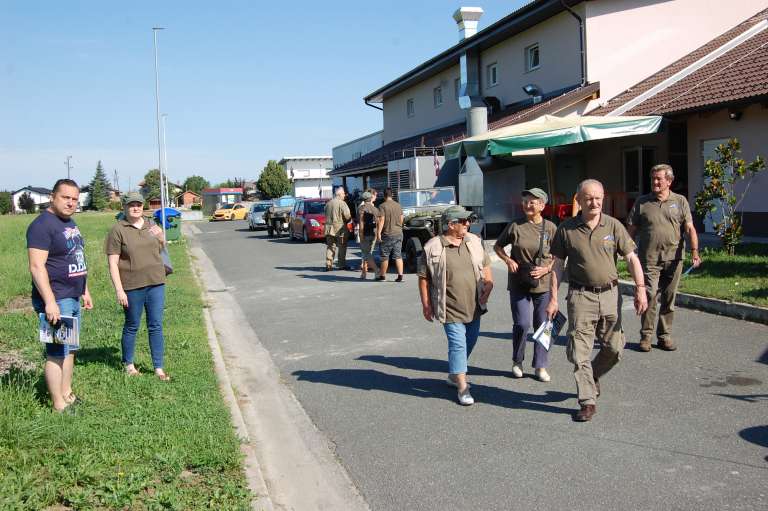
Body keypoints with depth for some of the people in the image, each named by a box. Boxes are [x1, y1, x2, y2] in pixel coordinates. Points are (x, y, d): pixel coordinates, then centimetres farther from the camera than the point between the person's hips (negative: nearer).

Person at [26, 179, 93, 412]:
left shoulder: (70, 223, 14)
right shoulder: (42, 225, -15)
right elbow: (37, 266, -22)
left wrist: (85, 291, 21)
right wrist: (50, 302, -26)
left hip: (72, 298, 9)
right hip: (55, 300, -9)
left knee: (70, 349, 15)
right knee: (57, 352, -4)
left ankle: (67, 395, 25)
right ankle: (59, 405, 3)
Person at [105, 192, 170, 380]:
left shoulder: (151, 225, 10)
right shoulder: (118, 230, -6)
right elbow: (112, 262, -9)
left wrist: (161, 239, 1)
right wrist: (119, 290, -15)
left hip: (156, 283, 4)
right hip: (132, 286, -4)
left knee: (156, 326, 5)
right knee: (132, 326, 10)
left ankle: (159, 368, 11)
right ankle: (128, 364, 28)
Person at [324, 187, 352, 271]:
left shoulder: (328, 203, 9)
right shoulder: (342, 203, -12)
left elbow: (326, 215, 15)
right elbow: (347, 216, -15)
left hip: (329, 228, 6)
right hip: (340, 228, -6)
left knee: (330, 247, 8)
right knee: (342, 247, 4)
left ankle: (328, 264, 3)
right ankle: (342, 265, 7)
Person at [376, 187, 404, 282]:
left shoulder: (382, 206, -11)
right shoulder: (398, 205, 7)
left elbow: (381, 220, -17)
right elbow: (401, 219, 13)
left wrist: (378, 233, -17)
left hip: (387, 234, -5)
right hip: (398, 233, 5)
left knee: (385, 256, 6)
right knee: (398, 256, 6)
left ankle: (382, 275, 16)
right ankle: (400, 275, -2)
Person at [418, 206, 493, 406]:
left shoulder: (474, 241, 5)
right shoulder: (433, 248, -11)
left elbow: (485, 265, 16)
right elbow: (423, 277, -6)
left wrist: (488, 286, 2)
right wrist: (426, 305, -6)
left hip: (473, 306, 6)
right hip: (450, 308, -6)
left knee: (469, 342, 17)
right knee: (458, 344, -8)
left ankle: (454, 374, 37)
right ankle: (462, 387, 0)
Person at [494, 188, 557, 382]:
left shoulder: (550, 228, 1)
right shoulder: (515, 226, -1)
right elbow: (497, 246, 10)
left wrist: (546, 269, -9)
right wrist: (508, 260, -7)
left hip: (543, 284, 1)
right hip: (519, 284, -1)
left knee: (542, 325, 5)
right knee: (522, 324, -6)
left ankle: (541, 366, 17)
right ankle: (517, 362, 17)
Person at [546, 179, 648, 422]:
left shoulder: (613, 225, 1)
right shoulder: (566, 229, -1)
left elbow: (632, 258, 1)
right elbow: (557, 265, 3)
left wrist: (640, 289, -10)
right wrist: (553, 298, 0)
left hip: (610, 294, 2)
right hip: (580, 296, -2)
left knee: (614, 348, 10)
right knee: (580, 351, -4)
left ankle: (593, 376, 38)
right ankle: (588, 401, 6)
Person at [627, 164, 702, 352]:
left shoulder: (680, 201, 8)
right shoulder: (642, 202, 6)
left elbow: (690, 228, 1)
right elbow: (631, 230, 7)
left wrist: (694, 250, -12)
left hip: (674, 258, 2)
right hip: (649, 259, -2)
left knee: (669, 298, 8)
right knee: (650, 296, -8)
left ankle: (665, 335, 19)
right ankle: (646, 335, 3)